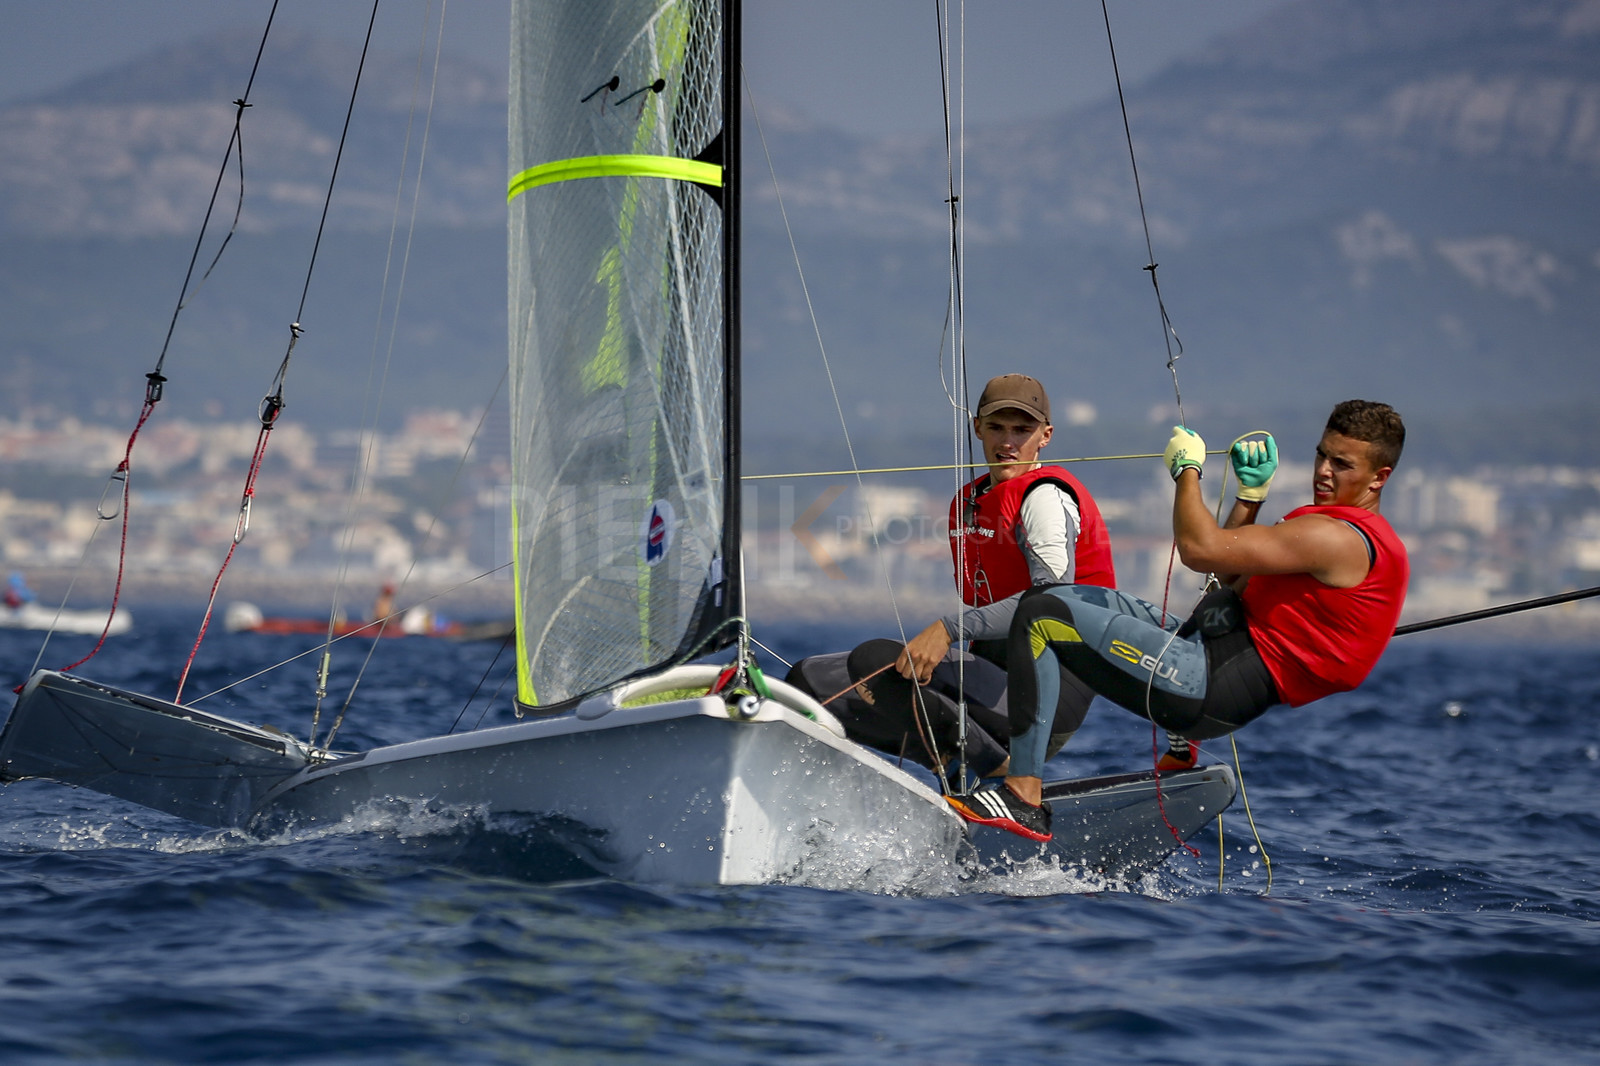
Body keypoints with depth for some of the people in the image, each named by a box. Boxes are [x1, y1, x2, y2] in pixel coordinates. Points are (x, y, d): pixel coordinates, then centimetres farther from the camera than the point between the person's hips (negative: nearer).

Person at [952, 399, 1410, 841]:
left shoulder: (1340, 538, -16)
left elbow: (1201, 549, -22)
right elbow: (1232, 575, 27)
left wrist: (1188, 468, -7)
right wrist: (1251, 491, 16)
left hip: (1213, 684, -11)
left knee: (1042, 617, -17)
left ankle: (1024, 797, -21)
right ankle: (1182, 742, 29)